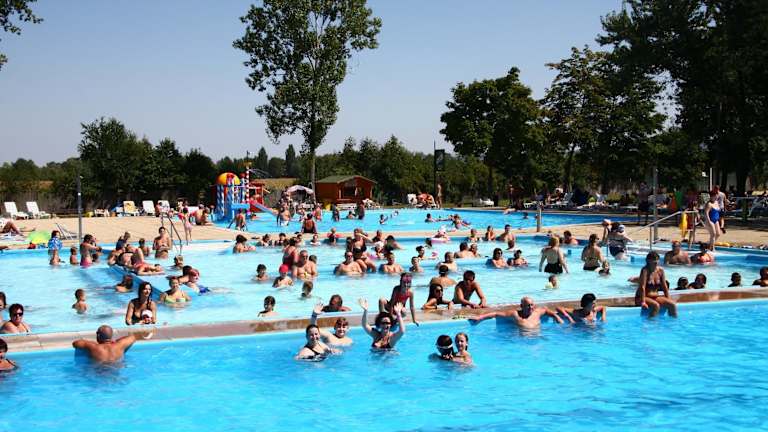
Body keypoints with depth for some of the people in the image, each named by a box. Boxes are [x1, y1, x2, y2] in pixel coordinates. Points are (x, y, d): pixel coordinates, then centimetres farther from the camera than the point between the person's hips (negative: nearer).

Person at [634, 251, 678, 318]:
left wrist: (668, 300, 7)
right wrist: (643, 302, -27)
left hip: (655, 297, 6)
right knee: (656, 305, -33)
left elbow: (665, 287, 10)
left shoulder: (660, 270, 2)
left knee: (673, 304, -11)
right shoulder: (645, 270, -16)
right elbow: (642, 287, -21)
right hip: (642, 297, -6)